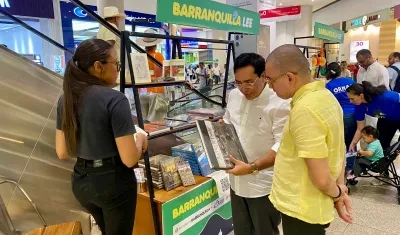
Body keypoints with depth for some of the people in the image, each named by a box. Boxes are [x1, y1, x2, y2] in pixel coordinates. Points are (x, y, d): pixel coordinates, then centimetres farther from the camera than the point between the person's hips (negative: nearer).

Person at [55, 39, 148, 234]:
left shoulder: (66, 99, -1)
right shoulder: (115, 99, -22)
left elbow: (62, 152, 5)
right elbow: (130, 159, -22)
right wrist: (140, 139, -3)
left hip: (81, 181, 7)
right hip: (114, 182, -6)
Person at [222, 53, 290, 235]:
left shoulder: (280, 103, -18)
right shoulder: (234, 95, 3)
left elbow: (283, 146, -22)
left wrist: (252, 168, -30)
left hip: (264, 184, -6)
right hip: (236, 181, 6)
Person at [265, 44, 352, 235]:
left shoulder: (304, 110, -28)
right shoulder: (325, 96, 3)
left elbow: (321, 179, -26)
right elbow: (337, 149, 10)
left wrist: (337, 194, -7)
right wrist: (341, 189, 8)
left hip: (301, 210, -8)